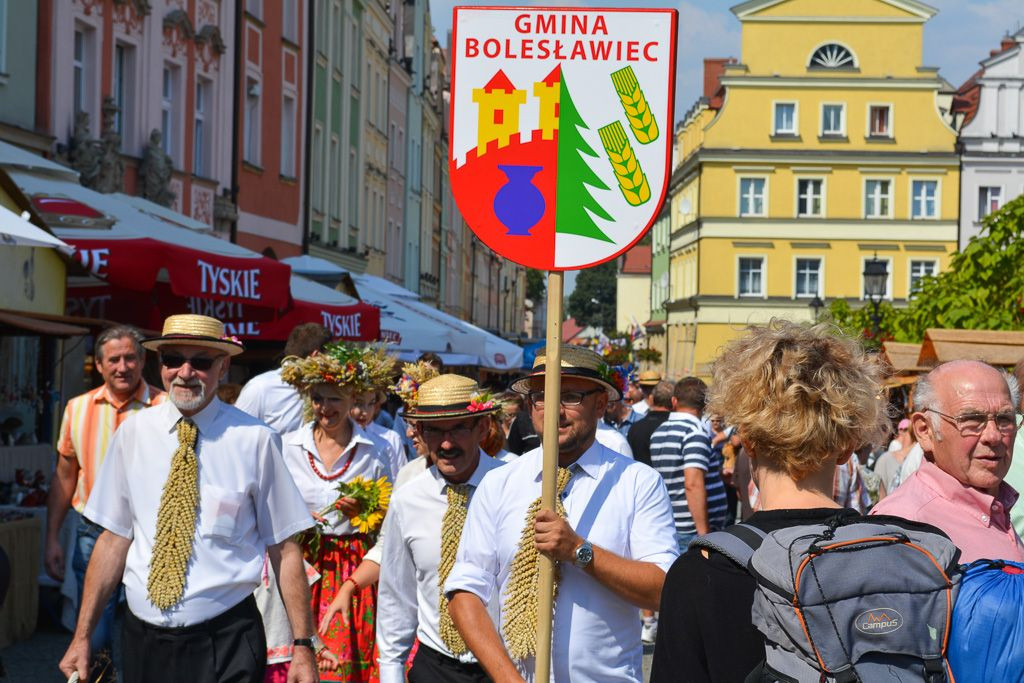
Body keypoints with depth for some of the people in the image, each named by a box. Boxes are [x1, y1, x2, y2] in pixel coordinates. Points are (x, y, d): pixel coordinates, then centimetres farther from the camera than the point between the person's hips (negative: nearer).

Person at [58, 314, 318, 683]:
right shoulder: (134, 432, 0)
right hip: (142, 636, 4)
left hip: (225, 643, -3)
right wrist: (82, 637, 3)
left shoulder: (255, 439, -10)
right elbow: (114, 538, 5)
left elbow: (284, 549, -7)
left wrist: (303, 646, -9)